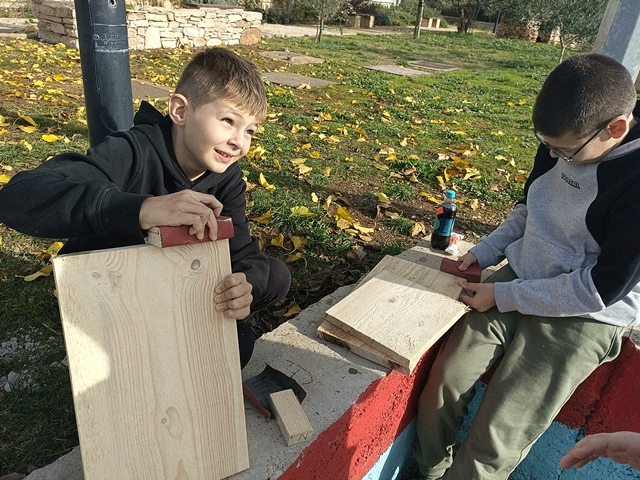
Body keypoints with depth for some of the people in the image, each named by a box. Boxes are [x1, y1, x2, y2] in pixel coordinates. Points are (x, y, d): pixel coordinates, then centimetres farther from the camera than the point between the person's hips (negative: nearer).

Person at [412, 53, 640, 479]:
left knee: (494, 444, -9)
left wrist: (502, 296, -16)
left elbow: (602, 289, -20)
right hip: (517, 284, 6)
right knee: (440, 389, -5)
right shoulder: (564, 142, -3)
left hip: (582, 318, -5)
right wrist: (483, 253, 2)